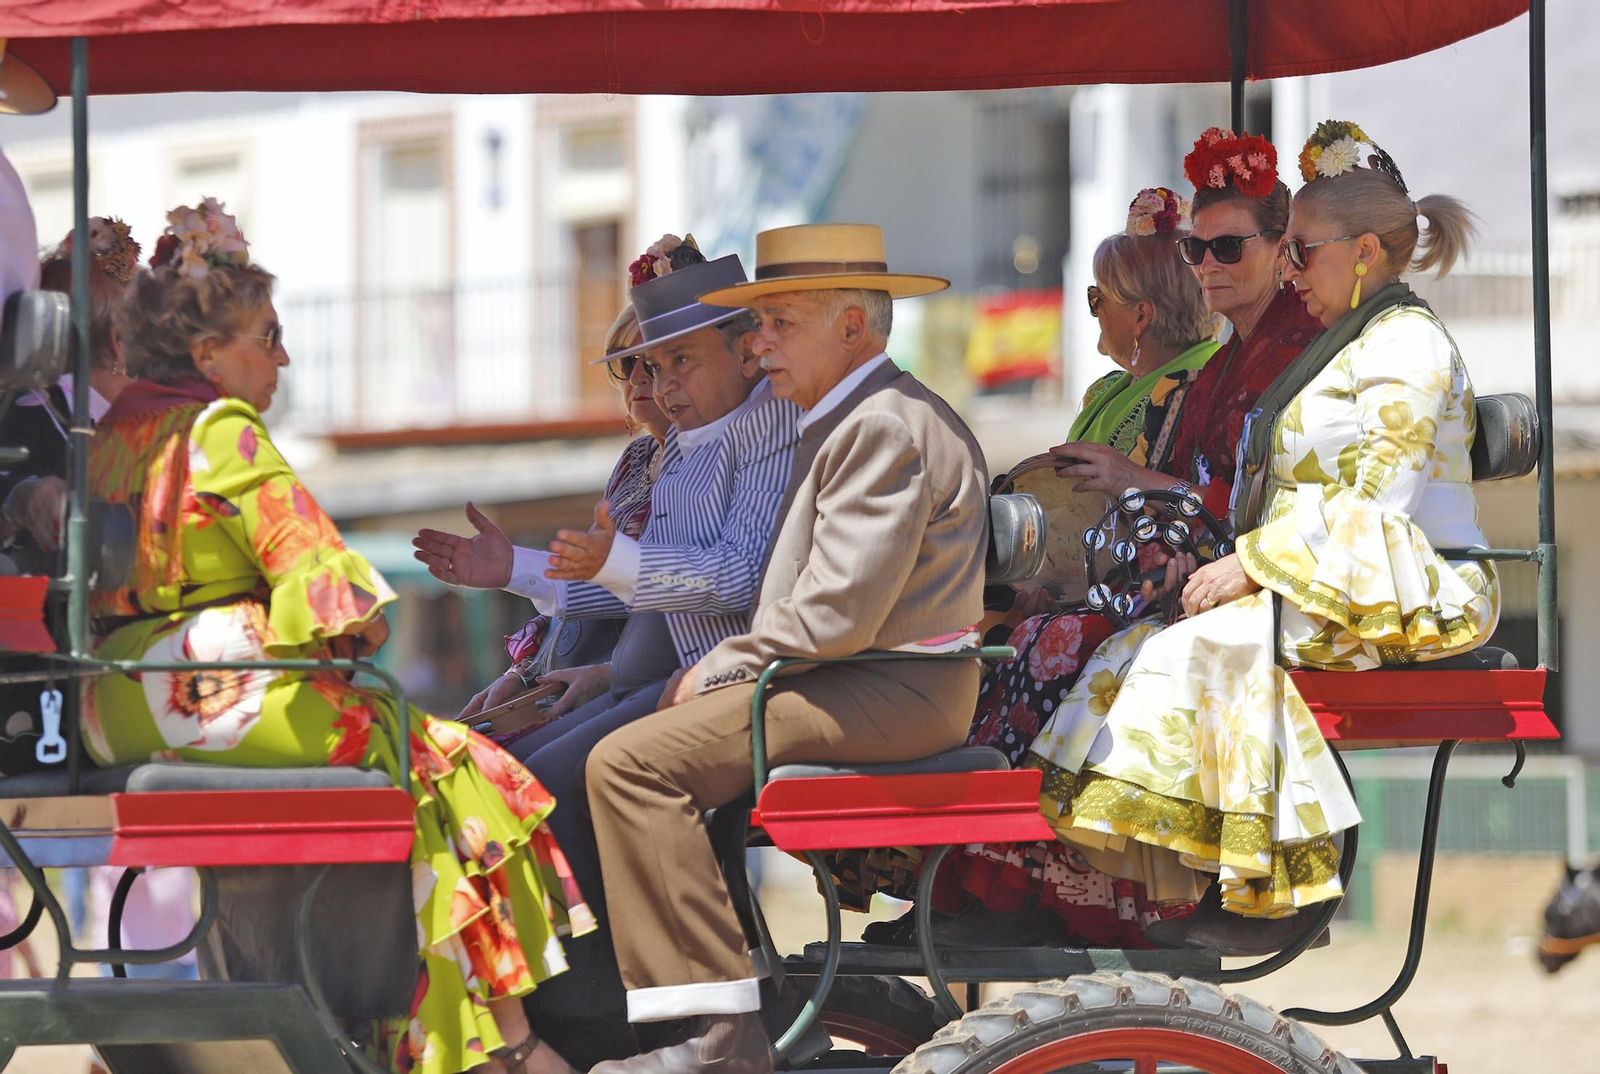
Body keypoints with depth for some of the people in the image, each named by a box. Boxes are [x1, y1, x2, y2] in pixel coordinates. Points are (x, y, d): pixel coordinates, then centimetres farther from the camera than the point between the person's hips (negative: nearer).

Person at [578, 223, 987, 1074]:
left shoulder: (882, 427, -14)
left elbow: (837, 613, -22)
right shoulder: (853, 420, 21)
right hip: (867, 685, 11)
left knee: (630, 763, -20)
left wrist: (717, 673, -10)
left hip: (885, 692, -11)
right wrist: (717, 672, 7)